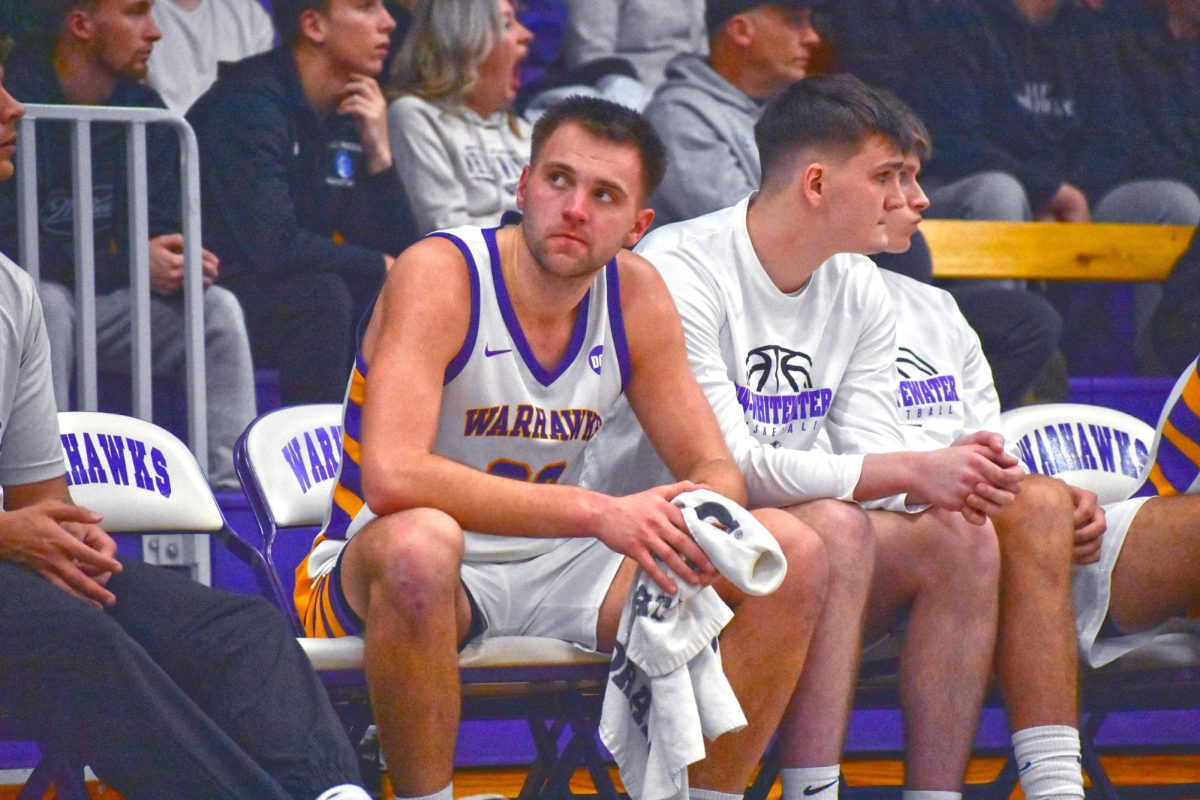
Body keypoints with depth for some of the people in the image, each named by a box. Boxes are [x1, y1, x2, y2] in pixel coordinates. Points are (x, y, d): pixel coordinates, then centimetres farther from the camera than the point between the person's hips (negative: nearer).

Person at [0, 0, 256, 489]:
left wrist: (177, 263, -19)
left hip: (107, 302, 6)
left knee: (217, 308, -14)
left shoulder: (143, 109, 5)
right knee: (46, 303, -37)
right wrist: (129, 263, -24)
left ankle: (227, 486, -20)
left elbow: (161, 225, 7)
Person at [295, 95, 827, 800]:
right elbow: (391, 475, -34)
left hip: (552, 569, 6)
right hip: (373, 577, -6)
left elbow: (715, 469, 4)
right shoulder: (440, 274, -20)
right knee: (420, 542, -42)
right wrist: (598, 512, -37)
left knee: (794, 554, -8)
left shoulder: (636, 294, -1)